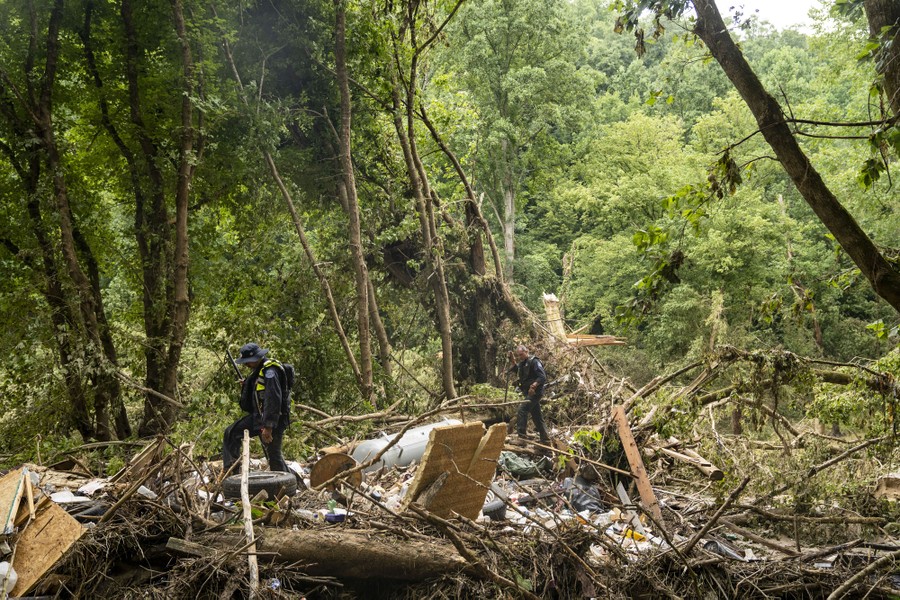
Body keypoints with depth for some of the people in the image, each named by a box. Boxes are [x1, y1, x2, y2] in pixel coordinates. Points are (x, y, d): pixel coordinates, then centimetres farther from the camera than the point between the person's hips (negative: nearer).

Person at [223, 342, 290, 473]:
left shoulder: (270, 371, -20)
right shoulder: (258, 370, 12)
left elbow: (273, 400, -27)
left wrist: (268, 426, -29)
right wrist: (246, 386, 7)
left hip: (273, 419, -10)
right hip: (258, 416, 10)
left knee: (273, 455, -4)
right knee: (231, 433, 10)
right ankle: (231, 472, 13)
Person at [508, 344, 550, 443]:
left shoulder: (534, 361, -14)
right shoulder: (522, 363, 13)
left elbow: (542, 377, -21)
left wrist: (533, 385, -34)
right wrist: (513, 361, 13)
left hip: (534, 392, -10)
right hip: (528, 393, 10)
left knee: (522, 409, -19)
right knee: (537, 416, 12)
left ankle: (521, 434, -19)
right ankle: (545, 439, 18)